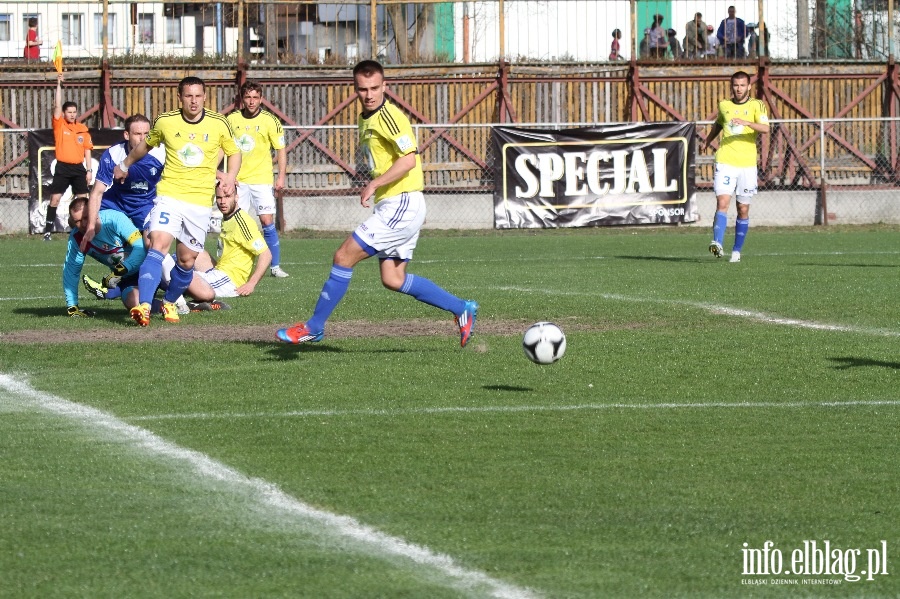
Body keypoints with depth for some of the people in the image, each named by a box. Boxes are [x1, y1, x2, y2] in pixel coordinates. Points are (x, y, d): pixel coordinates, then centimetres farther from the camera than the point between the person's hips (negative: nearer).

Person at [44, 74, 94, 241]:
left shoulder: (83, 130, 7)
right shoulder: (59, 125, 1)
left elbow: (87, 151, 10)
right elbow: (57, 106, -9)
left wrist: (89, 170, 4)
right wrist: (59, 85, -12)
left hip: (78, 168, 2)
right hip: (62, 167, -2)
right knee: (55, 199, -5)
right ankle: (48, 230, -1)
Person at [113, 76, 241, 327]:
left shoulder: (219, 124, 0)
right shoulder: (165, 122, 0)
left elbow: (234, 152, 16)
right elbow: (145, 145, 21)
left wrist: (230, 176, -4)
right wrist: (125, 165, 34)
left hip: (201, 202, 1)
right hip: (169, 195, -1)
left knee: (186, 261, 4)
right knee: (158, 246, -22)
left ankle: (169, 303, 31)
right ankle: (144, 306, -31)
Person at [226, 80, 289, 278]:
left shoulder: (270, 121, -5)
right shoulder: (232, 119, 2)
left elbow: (281, 149, -1)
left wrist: (281, 177, -8)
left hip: (262, 180, -2)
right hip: (238, 180, 2)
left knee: (267, 222, -7)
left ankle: (275, 266, 0)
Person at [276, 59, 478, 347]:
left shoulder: (389, 116, -15)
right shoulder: (365, 120, 15)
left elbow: (409, 160, -24)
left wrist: (373, 184, -25)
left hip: (401, 205, -10)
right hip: (391, 206, 10)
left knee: (344, 256, -9)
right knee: (393, 280, 11)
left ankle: (314, 326, 0)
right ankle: (461, 308, 19)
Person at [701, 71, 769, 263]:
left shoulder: (756, 105, 2)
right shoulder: (724, 105, 11)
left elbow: (765, 128, -16)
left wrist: (745, 122, -31)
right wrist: (707, 141, 36)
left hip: (747, 164, -1)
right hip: (725, 162, 1)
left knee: (743, 209, 5)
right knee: (722, 203, -16)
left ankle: (737, 251, 16)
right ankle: (717, 244, -27)